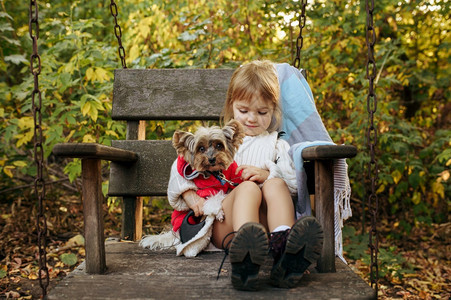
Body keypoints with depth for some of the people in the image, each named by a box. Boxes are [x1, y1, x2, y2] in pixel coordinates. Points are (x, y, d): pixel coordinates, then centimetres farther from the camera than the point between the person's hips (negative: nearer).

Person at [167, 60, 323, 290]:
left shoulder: (276, 145, 25)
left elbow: (295, 182, 8)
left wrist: (268, 174, -11)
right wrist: (189, 193, -6)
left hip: (263, 223, 1)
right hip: (221, 225, -1)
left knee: (275, 184, -27)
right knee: (249, 188, -31)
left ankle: (284, 249, -54)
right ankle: (244, 257, -63)